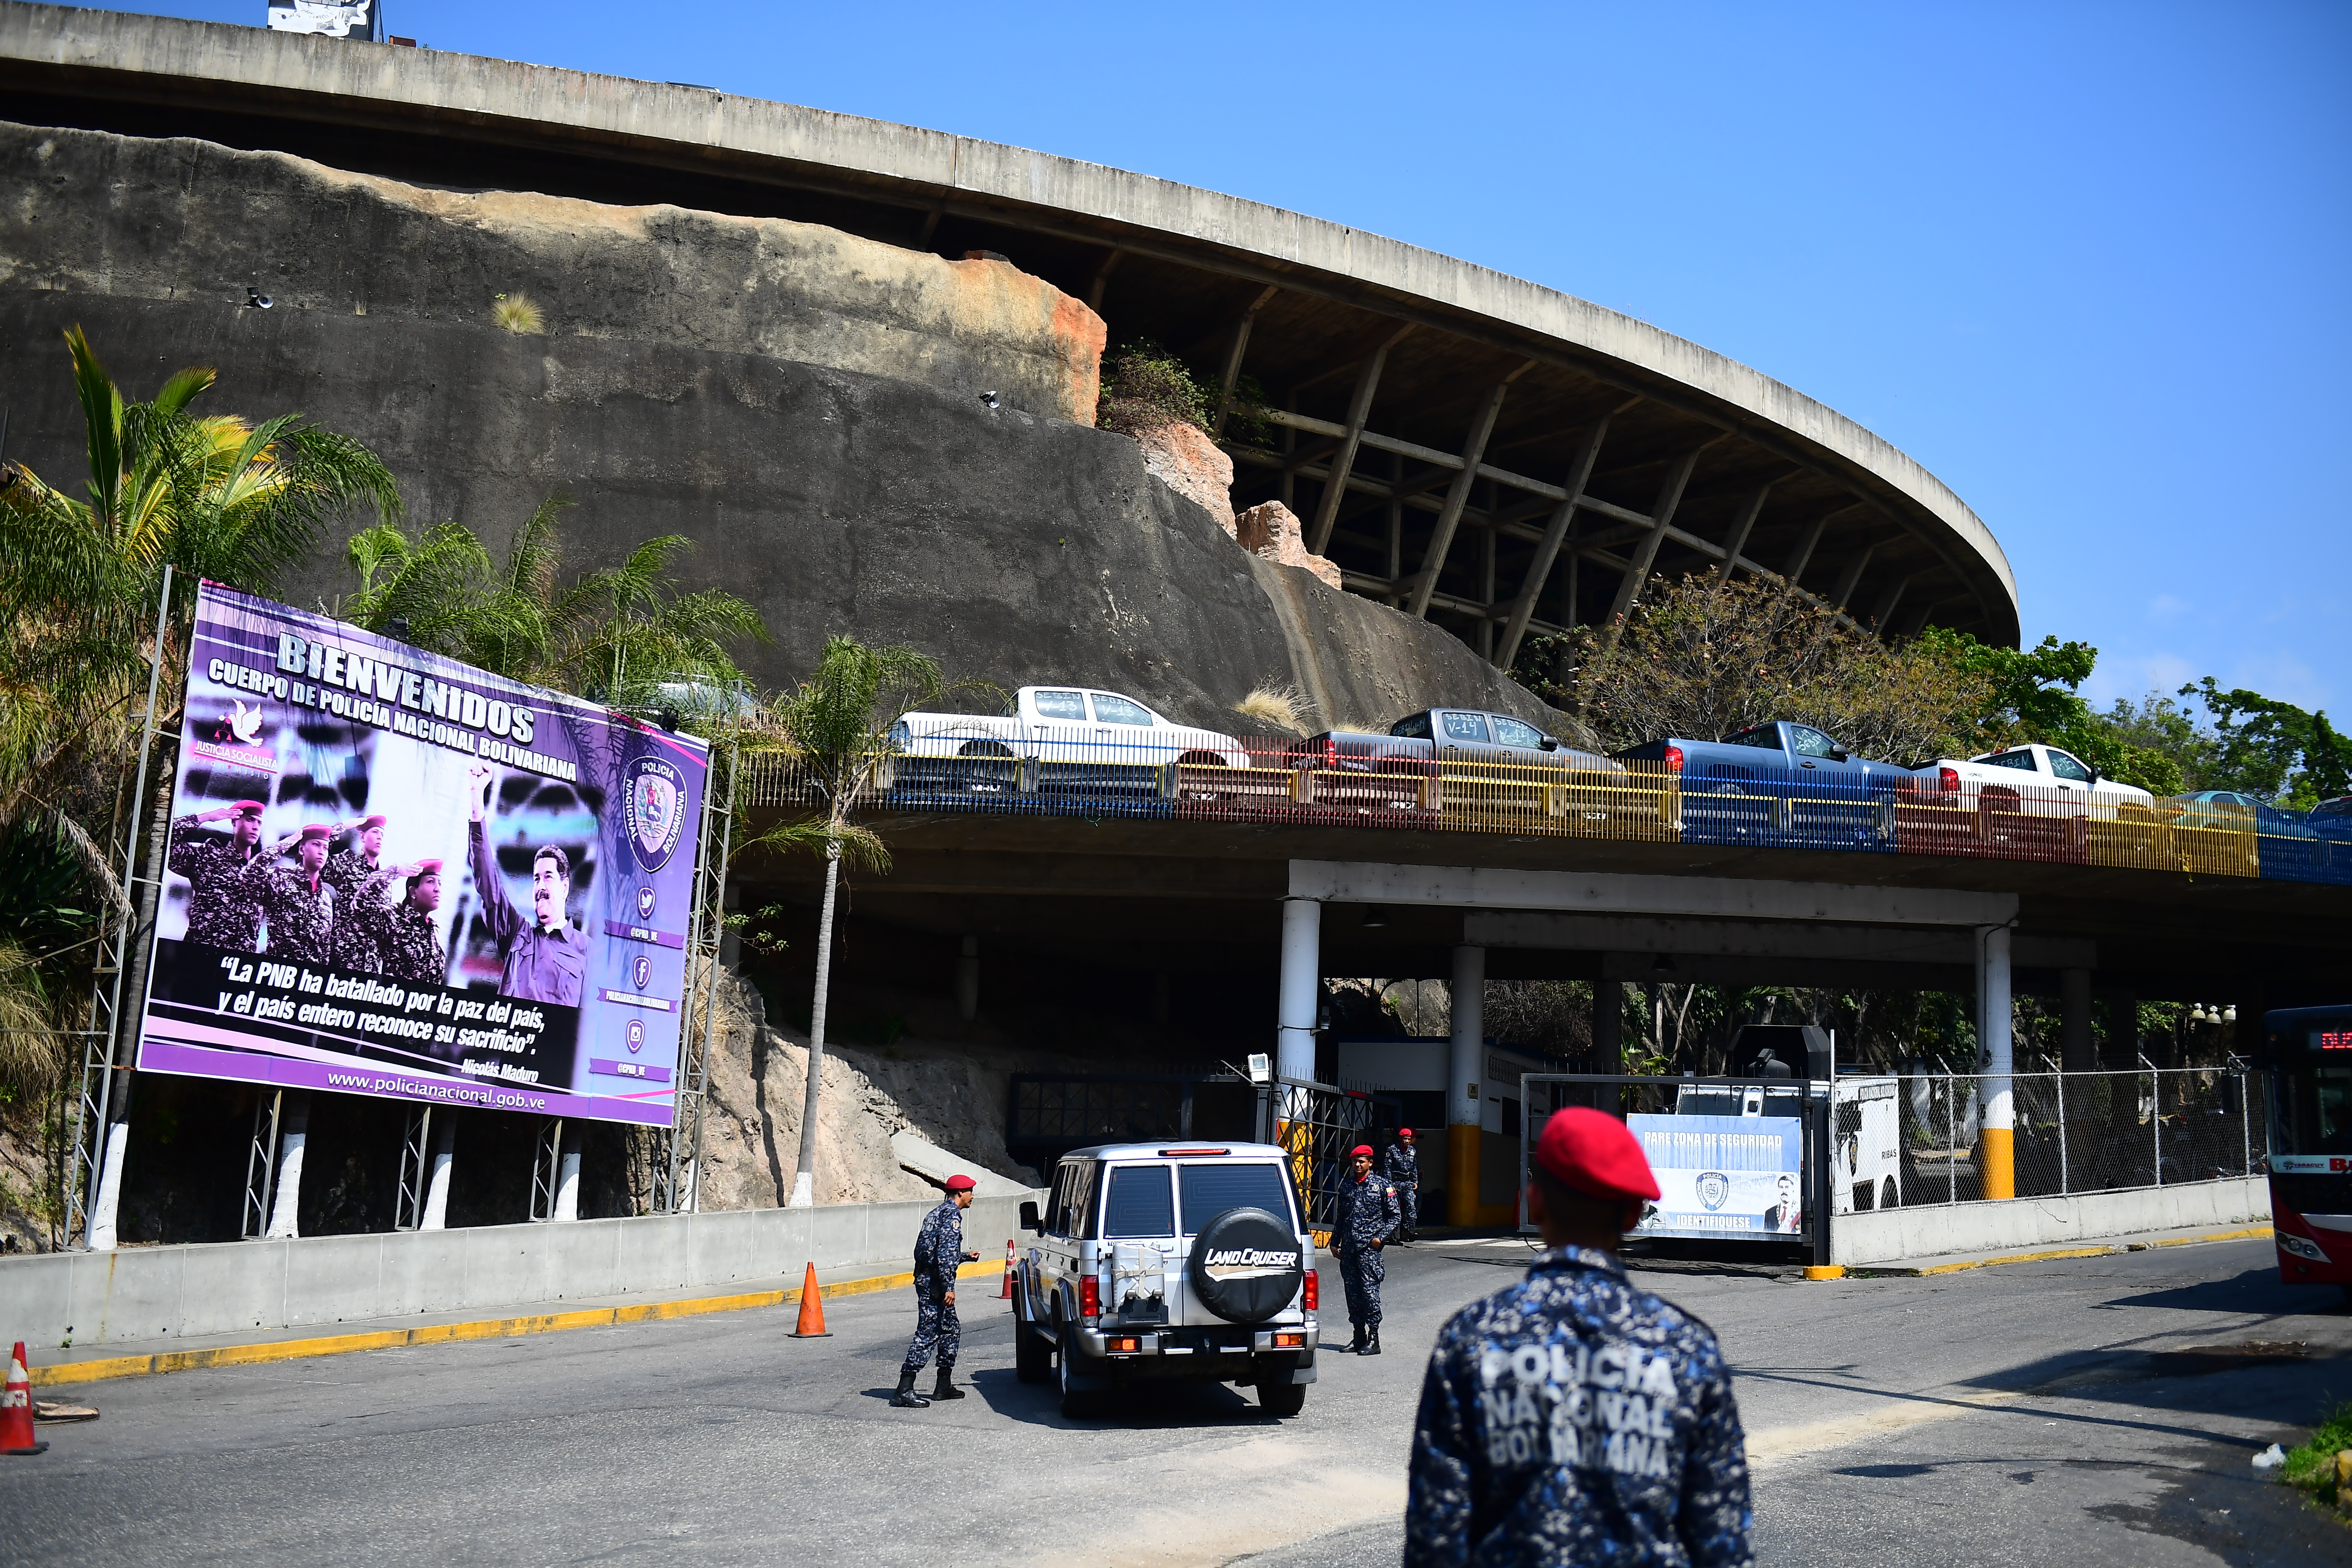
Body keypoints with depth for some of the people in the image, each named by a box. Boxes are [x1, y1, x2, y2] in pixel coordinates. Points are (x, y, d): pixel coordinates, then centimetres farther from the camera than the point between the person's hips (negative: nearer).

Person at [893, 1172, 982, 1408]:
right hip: (934, 1283, -10)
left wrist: (966, 1257, 37)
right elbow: (945, 1253, -21)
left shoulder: (940, 1212, 20)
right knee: (927, 1334, -11)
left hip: (926, 1279, 10)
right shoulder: (952, 1214, -11)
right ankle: (904, 1391, -14)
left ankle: (943, 1386, 24)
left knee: (951, 1330, 18)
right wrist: (949, 1287, -23)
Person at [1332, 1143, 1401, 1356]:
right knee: (1352, 1291, 7)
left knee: (1369, 1290, -9)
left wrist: (1381, 1238, -10)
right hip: (1348, 1248, 5)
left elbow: (1395, 1216, 0)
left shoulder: (1383, 1185, -1)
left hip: (1369, 1246, -5)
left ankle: (1373, 1340, -5)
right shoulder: (1347, 1184, 14)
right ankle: (1358, 1336, 16)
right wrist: (1335, 1241, 19)